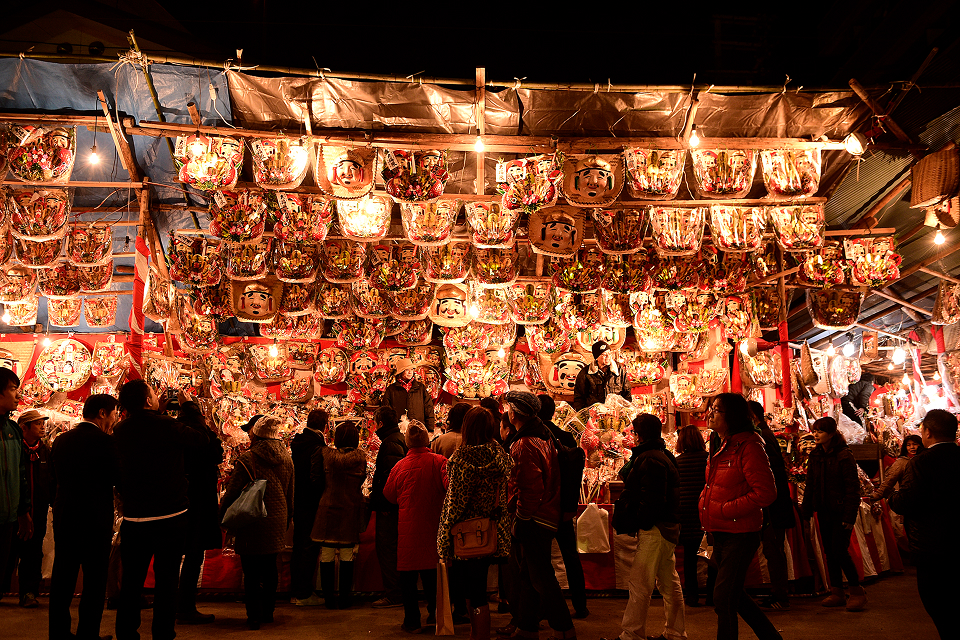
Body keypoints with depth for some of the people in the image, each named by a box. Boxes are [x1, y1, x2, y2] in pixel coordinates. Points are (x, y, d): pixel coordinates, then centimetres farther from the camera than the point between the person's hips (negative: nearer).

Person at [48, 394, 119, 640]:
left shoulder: (60, 440, 6)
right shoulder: (105, 441, -15)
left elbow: (55, 479, 11)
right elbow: (118, 478, -15)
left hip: (64, 520, 6)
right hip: (96, 521, -6)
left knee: (62, 582, 15)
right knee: (94, 583, 5)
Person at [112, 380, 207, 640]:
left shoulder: (120, 431, -1)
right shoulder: (168, 426, -15)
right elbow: (202, 439, -1)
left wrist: (158, 412, 18)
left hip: (133, 519, 4)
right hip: (170, 518, -4)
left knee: (132, 581, 14)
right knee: (166, 581, 7)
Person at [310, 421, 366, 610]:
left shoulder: (325, 454, -7)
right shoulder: (360, 458, -5)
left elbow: (316, 480, -5)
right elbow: (361, 480, 2)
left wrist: (329, 491, 10)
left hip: (328, 508, 0)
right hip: (350, 509, 1)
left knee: (327, 555, 8)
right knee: (347, 556, 8)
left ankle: (329, 598, 12)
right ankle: (345, 598, 12)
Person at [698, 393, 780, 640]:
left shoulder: (748, 447, -17)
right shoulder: (720, 448, 12)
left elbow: (765, 492, -22)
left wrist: (724, 511, -21)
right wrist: (705, 503, 8)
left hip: (740, 534, -9)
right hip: (720, 533, 9)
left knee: (723, 599, -5)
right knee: (734, 596, 19)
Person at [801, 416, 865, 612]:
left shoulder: (844, 456, -11)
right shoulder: (815, 456, 7)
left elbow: (853, 488, -12)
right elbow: (810, 485, 11)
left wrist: (850, 516, -17)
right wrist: (807, 511, 5)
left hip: (840, 513, -6)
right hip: (824, 512, 6)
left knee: (840, 552, -9)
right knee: (830, 552, 9)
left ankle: (857, 592, 7)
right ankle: (837, 593, 17)